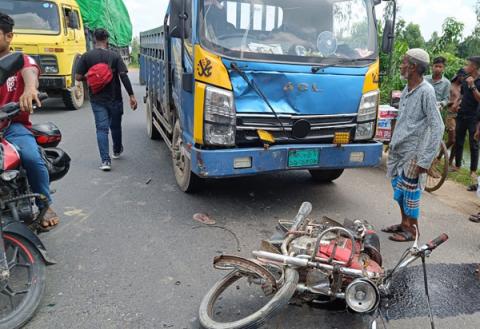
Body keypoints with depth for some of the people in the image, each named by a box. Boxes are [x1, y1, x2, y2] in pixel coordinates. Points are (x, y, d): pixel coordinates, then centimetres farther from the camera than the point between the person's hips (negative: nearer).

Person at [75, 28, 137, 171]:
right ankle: (117, 150, 40)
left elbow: (78, 77, -5)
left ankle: (105, 160, -10)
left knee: (101, 128, 1)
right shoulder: (114, 56, -4)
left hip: (97, 99, 0)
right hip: (114, 98, 0)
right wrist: (131, 95, -13)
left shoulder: (86, 56, -3)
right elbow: (123, 76, -13)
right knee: (115, 126, 19)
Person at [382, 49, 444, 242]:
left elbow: (437, 127, -18)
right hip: (398, 150, 8)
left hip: (413, 153, -8)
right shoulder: (407, 90, 9)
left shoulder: (426, 91, -15)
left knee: (410, 191, 2)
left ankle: (412, 230, 19)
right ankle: (404, 223, 31)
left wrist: (425, 159, -20)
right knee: (399, 189, 15)